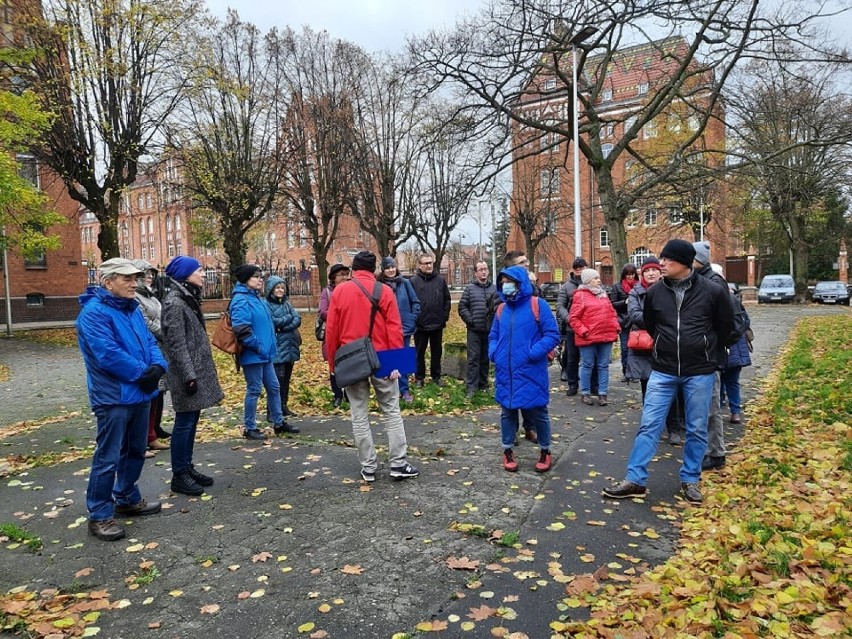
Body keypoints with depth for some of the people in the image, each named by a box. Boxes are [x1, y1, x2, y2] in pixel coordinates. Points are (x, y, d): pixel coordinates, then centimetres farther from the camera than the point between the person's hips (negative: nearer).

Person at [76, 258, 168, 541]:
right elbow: (108, 354, -24)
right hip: (113, 397, -9)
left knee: (135, 451, 19)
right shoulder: (93, 312, -15)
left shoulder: (132, 309, 11)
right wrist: (142, 372, -17)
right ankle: (99, 515, 13)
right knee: (108, 457, 0)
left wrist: (158, 366, -11)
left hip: (140, 393, 9)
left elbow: (149, 341, 9)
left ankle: (127, 499, 35)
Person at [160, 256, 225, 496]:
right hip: (187, 372, -9)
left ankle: (188, 467, 25)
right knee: (184, 423, -2)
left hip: (197, 369, 9)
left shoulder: (189, 298, 14)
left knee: (191, 421, 14)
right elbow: (176, 344, -19)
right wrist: (189, 375, -22)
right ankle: (179, 475, 8)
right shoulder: (174, 302, -15)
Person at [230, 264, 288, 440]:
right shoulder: (241, 300, -16)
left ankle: (279, 422, 26)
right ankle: (250, 428, 14)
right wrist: (258, 346, -19)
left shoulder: (256, 298, 13)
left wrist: (269, 346, 13)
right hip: (252, 355, -9)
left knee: (274, 387, 14)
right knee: (254, 390, 1)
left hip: (265, 354, 9)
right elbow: (242, 330, -25)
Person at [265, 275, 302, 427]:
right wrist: (288, 318, -5)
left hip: (290, 347, 7)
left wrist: (283, 326, -12)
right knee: (278, 381, -10)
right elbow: (272, 322, -18)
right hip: (276, 348, -7)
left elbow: (297, 320, 4)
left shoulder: (286, 303, 15)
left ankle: (284, 405, 25)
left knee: (286, 379, 13)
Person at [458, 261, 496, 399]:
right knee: (473, 358, -2)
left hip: (490, 330, 2)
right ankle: (471, 387, 1)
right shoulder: (469, 289, 1)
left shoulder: (495, 288, 5)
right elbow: (462, 307, -1)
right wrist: (469, 320, -9)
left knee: (485, 359, 12)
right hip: (474, 330, -2)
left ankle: (483, 384, 24)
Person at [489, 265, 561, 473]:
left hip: (531, 372, -5)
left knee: (538, 412, 7)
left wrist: (533, 353, -20)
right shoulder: (502, 309, 10)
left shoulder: (538, 305, -7)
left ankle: (545, 451, 26)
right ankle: (507, 451, 28)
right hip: (505, 373, 5)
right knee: (507, 412, 13)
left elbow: (552, 335, -10)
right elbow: (493, 336, 19)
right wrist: (493, 353, -1)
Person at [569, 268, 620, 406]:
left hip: (606, 336, 6)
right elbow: (573, 318, -9)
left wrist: (616, 326, 7)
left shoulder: (603, 294, 14)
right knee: (587, 365, 4)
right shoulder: (580, 295, -6)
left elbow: (612, 313, 20)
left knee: (603, 366, 9)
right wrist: (582, 331, -16)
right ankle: (585, 393, 16)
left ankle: (602, 394, 16)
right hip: (588, 338, -6)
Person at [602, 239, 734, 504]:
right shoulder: (655, 293, -2)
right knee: (649, 425, 0)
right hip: (662, 371, 2)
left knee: (697, 429, 10)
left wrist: (705, 351, 14)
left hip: (699, 372, -1)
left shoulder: (712, 292, -8)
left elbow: (725, 326, 7)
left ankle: (690, 480, 26)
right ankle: (635, 480, 7)